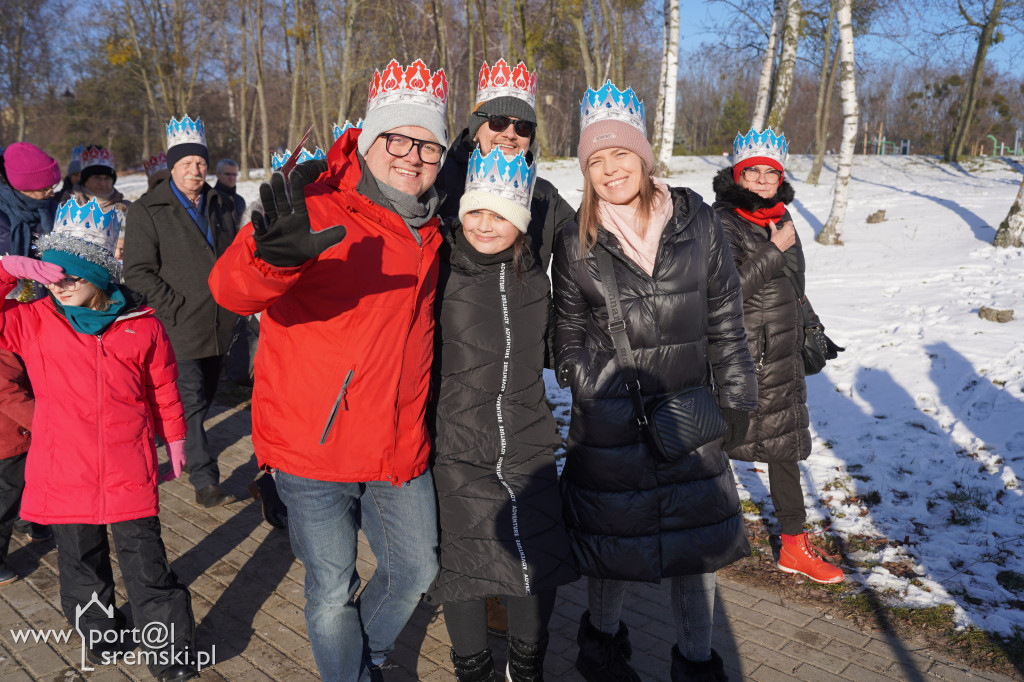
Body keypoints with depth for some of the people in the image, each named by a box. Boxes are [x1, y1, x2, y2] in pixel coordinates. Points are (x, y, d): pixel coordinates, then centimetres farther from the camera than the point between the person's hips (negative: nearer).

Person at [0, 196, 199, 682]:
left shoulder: (142, 325, -4)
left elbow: (163, 388, 6)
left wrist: (174, 439, 13)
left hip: (129, 475, -2)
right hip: (64, 475, 2)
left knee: (147, 566, 5)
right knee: (81, 563, 19)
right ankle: (100, 636, 42)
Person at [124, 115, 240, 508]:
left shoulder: (219, 206, 14)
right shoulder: (148, 211, -3)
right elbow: (137, 272, -9)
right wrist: (176, 308, -15)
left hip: (217, 325, 6)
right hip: (179, 329, -6)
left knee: (203, 398, 18)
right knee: (190, 402, -8)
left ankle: (185, 449, 38)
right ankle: (206, 482, -3)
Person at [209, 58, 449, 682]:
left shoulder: (430, 223, 6)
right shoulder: (318, 208, -13)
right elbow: (231, 286, -31)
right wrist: (275, 257, -51)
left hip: (401, 448, 6)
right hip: (314, 444, -6)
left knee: (416, 570, 19)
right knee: (332, 594, 7)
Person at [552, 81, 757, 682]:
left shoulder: (698, 223, 0)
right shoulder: (577, 243, -2)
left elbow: (726, 321, 4)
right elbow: (569, 335, 6)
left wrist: (736, 401, 4)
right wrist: (597, 392, -3)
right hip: (609, 424, -1)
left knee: (699, 538, 12)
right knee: (614, 538, 11)